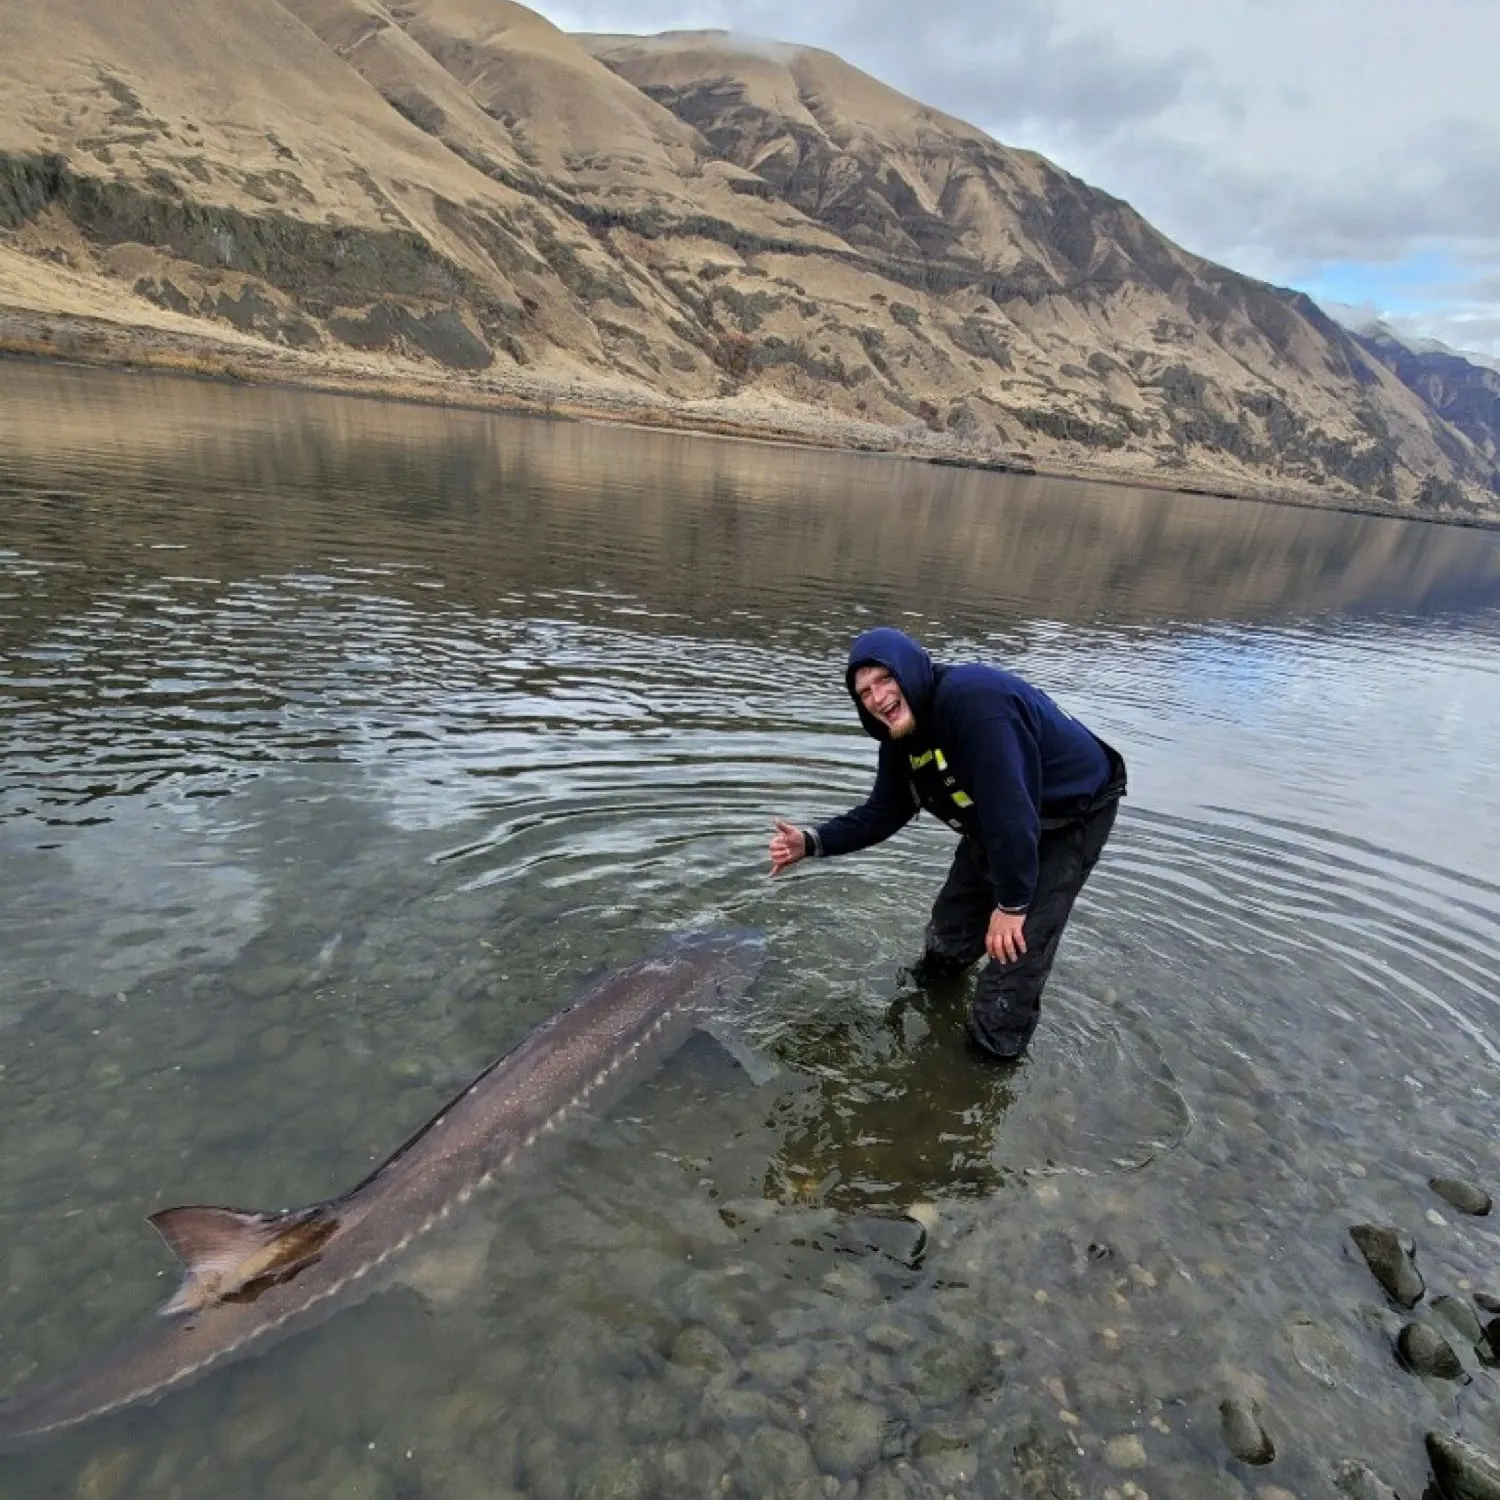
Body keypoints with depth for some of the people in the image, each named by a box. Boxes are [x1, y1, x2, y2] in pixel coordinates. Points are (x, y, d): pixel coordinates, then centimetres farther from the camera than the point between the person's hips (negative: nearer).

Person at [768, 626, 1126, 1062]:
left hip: (1072, 815, -8)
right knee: (952, 925, 16)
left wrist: (1012, 902, -30)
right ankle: (932, 987, 44)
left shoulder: (973, 697, -36)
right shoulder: (901, 736, -6)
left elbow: (1011, 804, -37)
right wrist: (811, 842, -13)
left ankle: (992, 1057, 10)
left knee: (1015, 948, -10)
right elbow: (883, 813, 0)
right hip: (998, 827, 8)